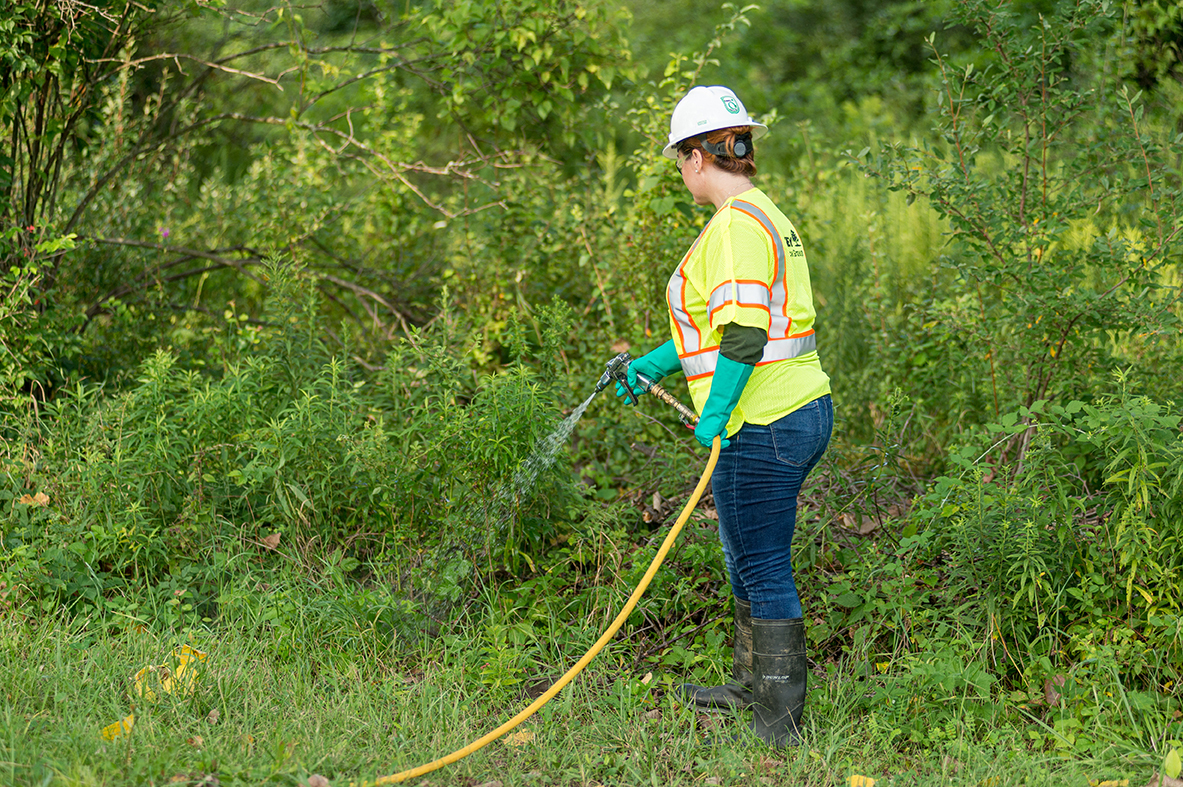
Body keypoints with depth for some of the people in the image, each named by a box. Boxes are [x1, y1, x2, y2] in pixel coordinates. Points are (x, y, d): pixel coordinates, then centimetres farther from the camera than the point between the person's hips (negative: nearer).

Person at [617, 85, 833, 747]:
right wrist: (652, 366, 26)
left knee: (765, 573, -3)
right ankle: (752, 686, 38)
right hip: (802, 412, 10)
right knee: (747, 561, 23)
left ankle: (781, 725, 3)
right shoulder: (765, 217, 16)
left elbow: (744, 332, -24)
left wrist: (714, 413, -19)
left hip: (762, 425, -10)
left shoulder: (737, 225, -16)